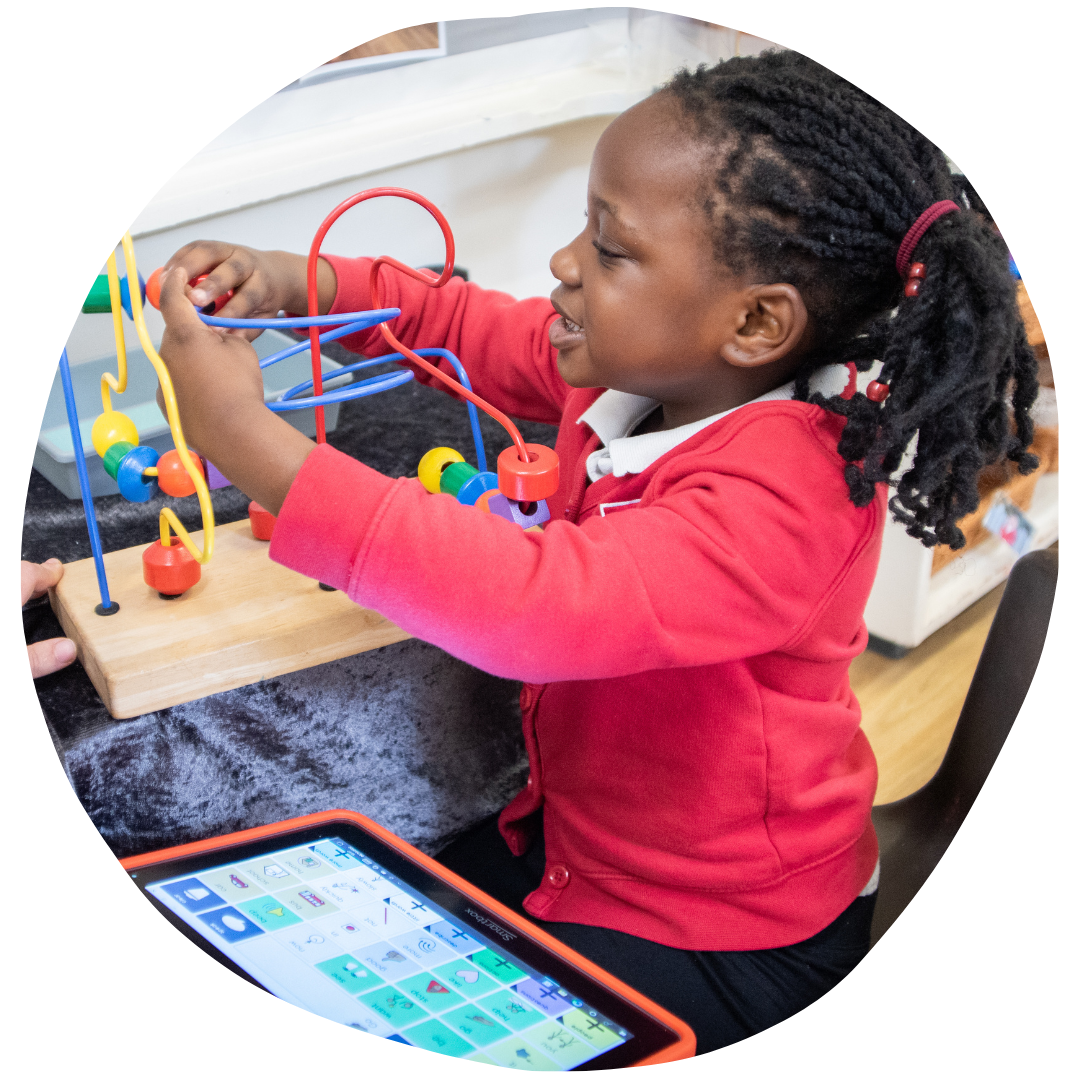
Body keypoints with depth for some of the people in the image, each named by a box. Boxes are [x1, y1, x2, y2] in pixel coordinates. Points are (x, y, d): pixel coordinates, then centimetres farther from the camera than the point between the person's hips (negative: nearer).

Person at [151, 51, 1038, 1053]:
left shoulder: (787, 490, -34)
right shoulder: (647, 362, -8)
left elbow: (544, 606, -46)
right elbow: (468, 326, 8)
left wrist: (256, 446, -44)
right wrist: (287, 283, -9)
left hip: (726, 939, -8)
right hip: (572, 837, 8)